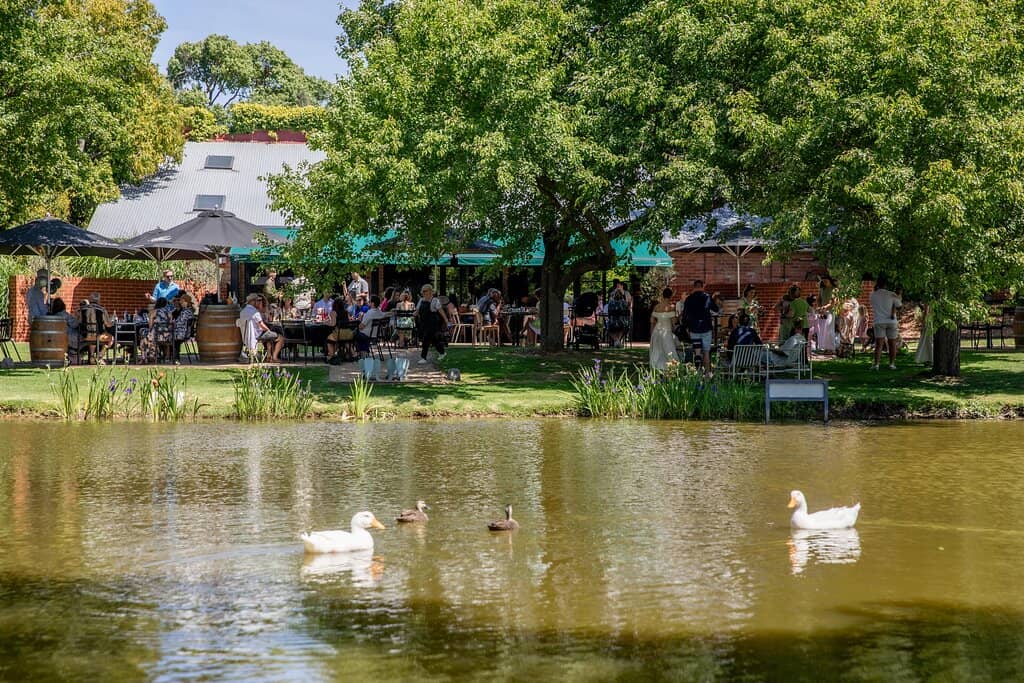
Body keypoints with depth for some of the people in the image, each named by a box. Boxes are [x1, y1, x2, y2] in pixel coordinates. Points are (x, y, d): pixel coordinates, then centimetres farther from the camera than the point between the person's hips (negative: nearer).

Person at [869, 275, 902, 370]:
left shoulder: (873, 295, -3)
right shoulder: (892, 295, -5)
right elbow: (899, 307, 1)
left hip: (879, 322, 0)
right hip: (891, 322, 0)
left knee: (878, 344, -3)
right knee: (892, 344, 10)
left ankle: (876, 364, -13)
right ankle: (891, 364, 9)